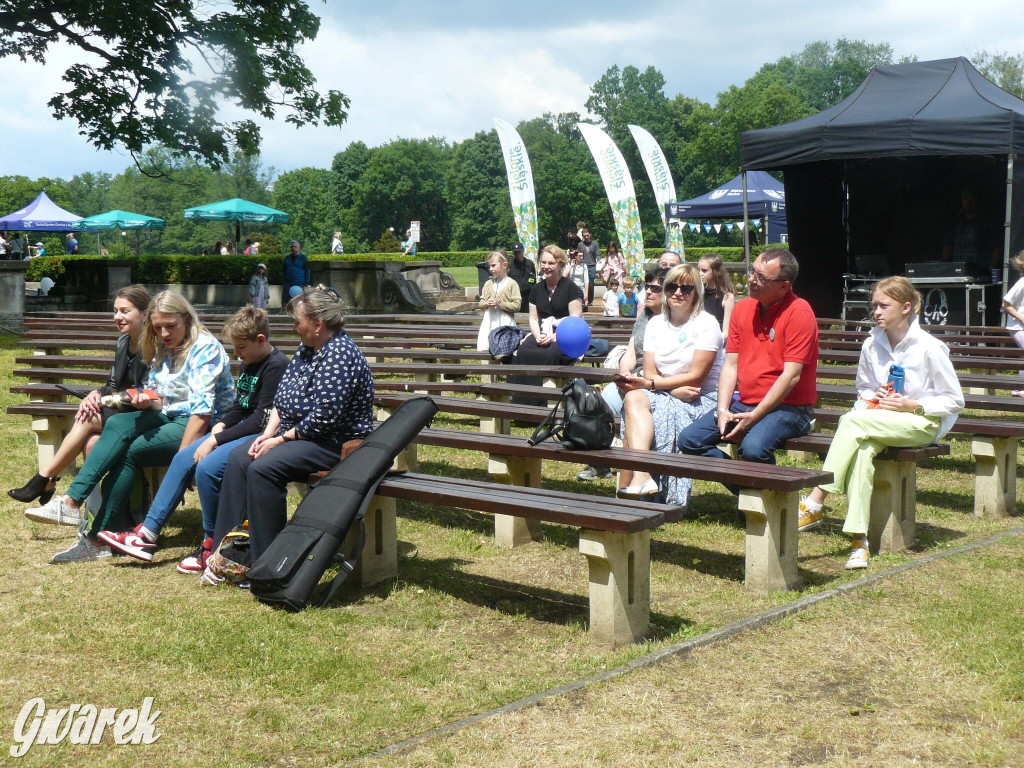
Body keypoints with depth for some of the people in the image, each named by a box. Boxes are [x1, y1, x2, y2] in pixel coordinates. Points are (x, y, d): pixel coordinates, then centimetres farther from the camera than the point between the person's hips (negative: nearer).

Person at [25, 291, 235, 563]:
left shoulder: (205, 349, -13)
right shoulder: (162, 349, 14)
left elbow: (202, 409, -21)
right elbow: (162, 402, 16)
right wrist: (147, 401, -10)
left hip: (206, 426, -8)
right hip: (169, 417, 8)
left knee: (127, 452, -22)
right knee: (117, 424, -19)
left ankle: (98, 538, -17)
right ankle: (71, 502, -27)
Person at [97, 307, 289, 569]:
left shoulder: (276, 366, -16)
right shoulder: (249, 363, 14)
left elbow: (261, 419, -20)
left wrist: (216, 440, -18)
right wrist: (221, 425, 0)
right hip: (241, 430, 10)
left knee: (207, 466, -27)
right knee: (183, 457, -1)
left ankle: (212, 546, -9)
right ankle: (147, 533, 1)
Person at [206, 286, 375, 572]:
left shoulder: (340, 354, -18)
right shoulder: (306, 348, 12)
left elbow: (324, 417, -24)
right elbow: (282, 397, 14)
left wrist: (282, 439, -16)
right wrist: (269, 433, -2)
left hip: (335, 443, -10)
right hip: (294, 433, 10)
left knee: (263, 468, -26)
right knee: (238, 458, -6)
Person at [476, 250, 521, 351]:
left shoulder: (511, 284, -3)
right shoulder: (488, 284, 13)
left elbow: (517, 305, -10)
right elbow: (481, 304, 15)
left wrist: (500, 304, -16)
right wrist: (487, 304, -7)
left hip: (505, 322, -5)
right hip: (489, 322, 5)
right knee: (484, 349, -2)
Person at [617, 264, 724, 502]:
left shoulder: (706, 324, -5)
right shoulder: (656, 324, 12)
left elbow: (696, 377, -12)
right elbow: (650, 373, 4)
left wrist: (650, 383, -18)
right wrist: (676, 390, -16)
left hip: (701, 400, -5)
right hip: (664, 394, 5)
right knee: (634, 398, -29)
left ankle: (628, 486, -25)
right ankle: (641, 477, -42)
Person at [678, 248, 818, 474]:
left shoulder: (799, 312, -11)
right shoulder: (742, 308, 9)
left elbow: (791, 375, -17)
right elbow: (730, 365, 7)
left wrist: (753, 417, -20)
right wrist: (722, 411, -8)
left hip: (787, 407, -7)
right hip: (744, 403, 7)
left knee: (753, 448, -34)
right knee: (689, 439, -9)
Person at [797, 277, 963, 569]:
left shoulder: (929, 347, -9)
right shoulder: (871, 345, 5)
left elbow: (954, 400, -4)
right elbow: (864, 389, 22)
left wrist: (912, 405, -15)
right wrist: (873, 399, -2)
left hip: (924, 422, -5)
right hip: (879, 421, 5)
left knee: (852, 421, -31)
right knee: (862, 450, -33)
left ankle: (815, 504, -30)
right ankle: (859, 540, -34)